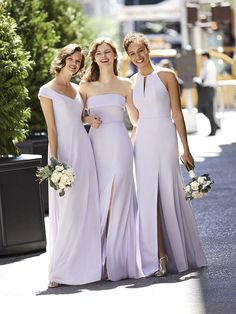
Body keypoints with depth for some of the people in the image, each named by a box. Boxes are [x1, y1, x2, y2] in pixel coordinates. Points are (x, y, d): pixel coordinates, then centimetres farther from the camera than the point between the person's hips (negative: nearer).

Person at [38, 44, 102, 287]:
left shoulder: (78, 89, 15)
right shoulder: (47, 91, -3)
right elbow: (52, 128, -9)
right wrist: (55, 161, -14)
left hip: (84, 149, 6)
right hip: (64, 151, -6)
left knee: (87, 210, 4)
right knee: (65, 210, -5)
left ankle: (85, 264, 11)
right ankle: (60, 270, 1)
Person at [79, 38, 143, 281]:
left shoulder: (125, 85, 10)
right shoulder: (86, 86, 11)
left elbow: (136, 118, 17)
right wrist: (88, 119, -5)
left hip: (120, 144, 0)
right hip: (97, 143, 1)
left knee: (119, 200, -2)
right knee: (98, 200, -3)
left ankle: (119, 260, 4)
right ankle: (100, 260, 2)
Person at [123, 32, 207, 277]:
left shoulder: (166, 76, -1)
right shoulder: (132, 82, 10)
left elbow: (177, 114, -2)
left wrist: (186, 149, -4)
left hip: (165, 138, -3)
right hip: (143, 142, 3)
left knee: (170, 194, 0)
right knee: (149, 197, -2)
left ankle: (181, 255, 12)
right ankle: (159, 256, 0)